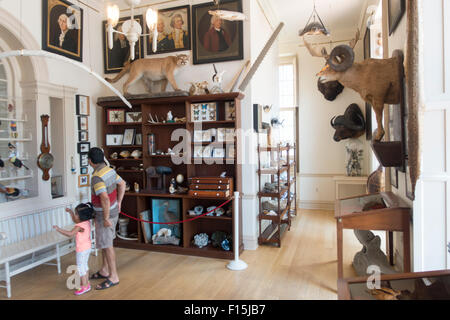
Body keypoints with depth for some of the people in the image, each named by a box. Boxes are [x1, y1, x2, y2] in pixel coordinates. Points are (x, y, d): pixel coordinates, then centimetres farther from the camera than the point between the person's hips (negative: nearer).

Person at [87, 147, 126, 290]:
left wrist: (106, 218, -24)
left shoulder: (97, 177, -25)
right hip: (113, 210, 9)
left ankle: (113, 277, 13)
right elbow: (122, 184, 15)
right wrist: (119, 203, 19)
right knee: (103, 242, 21)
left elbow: (105, 199, -33)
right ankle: (104, 270, 35)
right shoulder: (110, 170, 2)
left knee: (106, 245, 2)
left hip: (105, 214, -9)